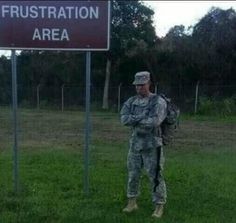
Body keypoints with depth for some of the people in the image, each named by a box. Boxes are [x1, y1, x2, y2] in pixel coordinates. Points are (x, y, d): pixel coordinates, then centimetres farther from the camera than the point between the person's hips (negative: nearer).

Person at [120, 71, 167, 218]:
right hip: (135, 143, 5)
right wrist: (142, 117, -19)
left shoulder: (158, 101, -10)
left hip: (152, 145, -5)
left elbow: (154, 122, -24)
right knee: (133, 174, 13)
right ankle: (132, 202, 28)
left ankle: (159, 206, 14)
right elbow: (124, 119, -9)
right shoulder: (131, 101, 6)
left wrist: (134, 120, -13)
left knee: (156, 176, 1)